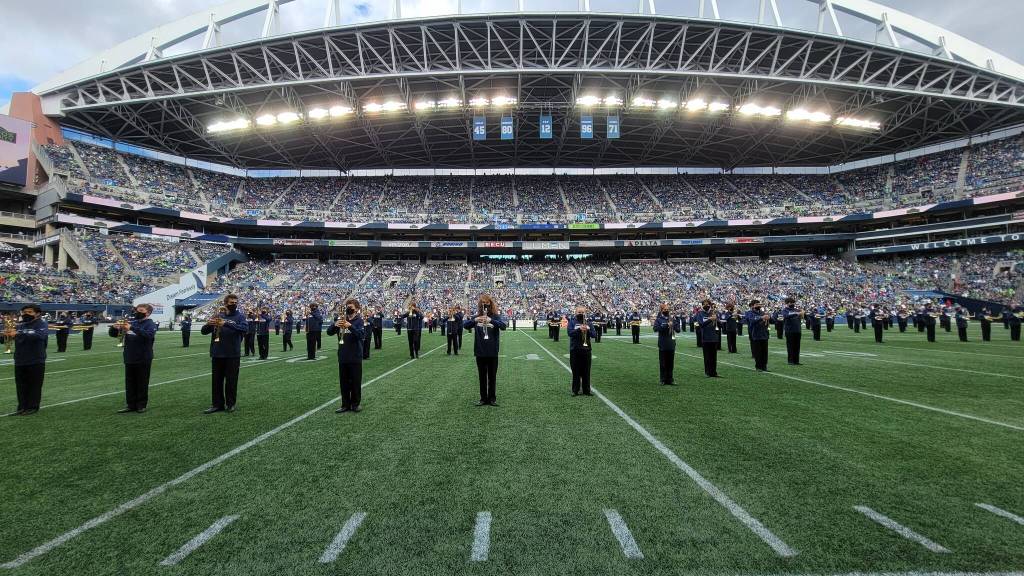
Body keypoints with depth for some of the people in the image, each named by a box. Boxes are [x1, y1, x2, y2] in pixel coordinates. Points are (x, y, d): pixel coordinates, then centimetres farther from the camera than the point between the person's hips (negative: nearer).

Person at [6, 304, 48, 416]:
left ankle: (32, 407, 10)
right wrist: (7, 334, -13)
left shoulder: (42, 324, -6)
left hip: (36, 361, -6)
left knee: (34, 385, 1)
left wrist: (19, 334, -36)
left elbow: (39, 335, -26)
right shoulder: (19, 325, 12)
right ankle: (22, 407, 17)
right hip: (19, 361, 6)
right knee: (21, 386, 9)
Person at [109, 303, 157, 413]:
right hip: (129, 359, 5)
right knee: (130, 383, 10)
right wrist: (115, 328, -11)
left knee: (142, 383, 5)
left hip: (143, 360, -5)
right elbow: (113, 334, 12)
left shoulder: (150, 324, -6)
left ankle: (142, 405, 15)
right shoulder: (130, 321, 8)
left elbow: (149, 335, -29)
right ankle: (130, 405, 19)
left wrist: (132, 328, -37)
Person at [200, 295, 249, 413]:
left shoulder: (240, 316, -1)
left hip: (233, 354, -3)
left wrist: (227, 323, -29)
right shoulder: (217, 316, 7)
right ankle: (217, 404, 18)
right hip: (217, 354, 3)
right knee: (217, 380, 9)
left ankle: (230, 404, 16)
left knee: (231, 380, 4)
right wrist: (208, 324, -18)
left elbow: (245, 329, -20)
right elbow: (203, 331, 5)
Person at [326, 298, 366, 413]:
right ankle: (345, 405, 20)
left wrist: (350, 326, -34)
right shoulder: (341, 319, 6)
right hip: (342, 357, 4)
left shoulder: (359, 321, -6)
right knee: (344, 382, 10)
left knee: (356, 382, 5)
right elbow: (329, 332, 0)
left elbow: (362, 335, -21)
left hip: (355, 357, -4)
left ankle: (355, 404, 17)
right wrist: (335, 325, -21)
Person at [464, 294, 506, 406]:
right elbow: (465, 325, -10)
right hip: (480, 352, 2)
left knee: (492, 376, 8)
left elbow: (503, 326, -21)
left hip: (493, 352, -2)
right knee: (482, 376, 11)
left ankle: (492, 398, 19)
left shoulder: (496, 316, -4)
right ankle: (483, 398, 20)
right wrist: (475, 320, -30)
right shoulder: (476, 317, 2)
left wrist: (490, 320, -37)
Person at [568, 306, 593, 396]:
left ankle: (586, 390, 12)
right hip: (575, 349, -2)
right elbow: (570, 333, -10)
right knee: (576, 371, 2)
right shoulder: (572, 321, 3)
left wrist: (587, 330, -16)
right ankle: (575, 390, 9)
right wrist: (579, 329, -24)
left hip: (586, 349, 2)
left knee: (586, 371, 4)